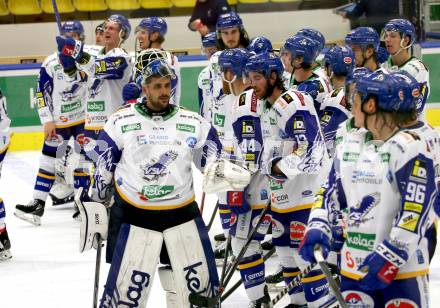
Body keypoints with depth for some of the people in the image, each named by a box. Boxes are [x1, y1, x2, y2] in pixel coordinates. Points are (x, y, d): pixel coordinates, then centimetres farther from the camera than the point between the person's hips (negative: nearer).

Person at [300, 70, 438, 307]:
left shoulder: (411, 148, -13)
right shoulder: (349, 145, 10)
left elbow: (415, 214, -18)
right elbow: (331, 192, 16)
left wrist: (388, 259, -21)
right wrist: (317, 228, -1)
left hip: (402, 268, -7)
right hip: (353, 267, 7)